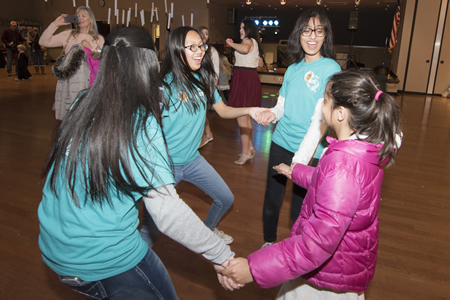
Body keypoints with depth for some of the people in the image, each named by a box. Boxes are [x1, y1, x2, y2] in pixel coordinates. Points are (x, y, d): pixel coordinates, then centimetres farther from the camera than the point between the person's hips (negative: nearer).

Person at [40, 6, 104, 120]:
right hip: (67, 82, 1)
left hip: (87, 83, -1)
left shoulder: (99, 39, 13)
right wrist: (55, 24, 1)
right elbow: (43, 42, 7)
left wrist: (92, 48, -6)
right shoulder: (68, 35, 13)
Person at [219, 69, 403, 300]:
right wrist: (295, 172, 25)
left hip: (330, 276, -8)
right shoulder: (366, 149, -6)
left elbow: (318, 243, -38)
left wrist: (254, 268, -36)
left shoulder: (342, 166, -36)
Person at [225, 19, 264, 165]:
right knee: (246, 116, 19)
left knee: (241, 116, -10)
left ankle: (245, 152, -9)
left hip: (244, 78, -11)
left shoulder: (248, 40, -9)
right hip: (252, 76, 11)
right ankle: (250, 147, 28)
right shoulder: (254, 42, 21)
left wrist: (230, 43, -17)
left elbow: (245, 49, -34)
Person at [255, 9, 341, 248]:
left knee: (299, 210, 7)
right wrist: (272, 114, -11)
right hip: (281, 143, 5)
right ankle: (269, 243, 39)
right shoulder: (292, 69, 8)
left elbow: (320, 118, -17)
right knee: (271, 200, 14)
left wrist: (302, 157, -25)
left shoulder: (331, 69, -9)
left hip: (309, 151, -5)